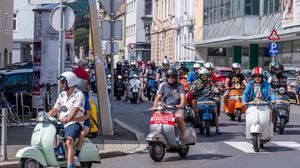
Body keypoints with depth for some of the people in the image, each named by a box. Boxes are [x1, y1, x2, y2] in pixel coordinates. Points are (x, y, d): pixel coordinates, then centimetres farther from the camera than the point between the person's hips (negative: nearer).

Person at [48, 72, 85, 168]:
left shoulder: (79, 95, -3)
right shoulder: (62, 95, 19)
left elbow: (75, 110, -18)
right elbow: (55, 110, 16)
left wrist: (67, 118, -34)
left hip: (74, 123, -8)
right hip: (61, 123, 8)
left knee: (69, 142, -31)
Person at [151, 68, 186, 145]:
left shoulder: (179, 86, 7)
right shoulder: (164, 86, 17)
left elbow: (182, 96, -8)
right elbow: (158, 96, 8)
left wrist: (181, 105, -29)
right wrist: (154, 106, -9)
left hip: (177, 108, -3)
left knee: (179, 117, -34)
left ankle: (181, 138, -22)